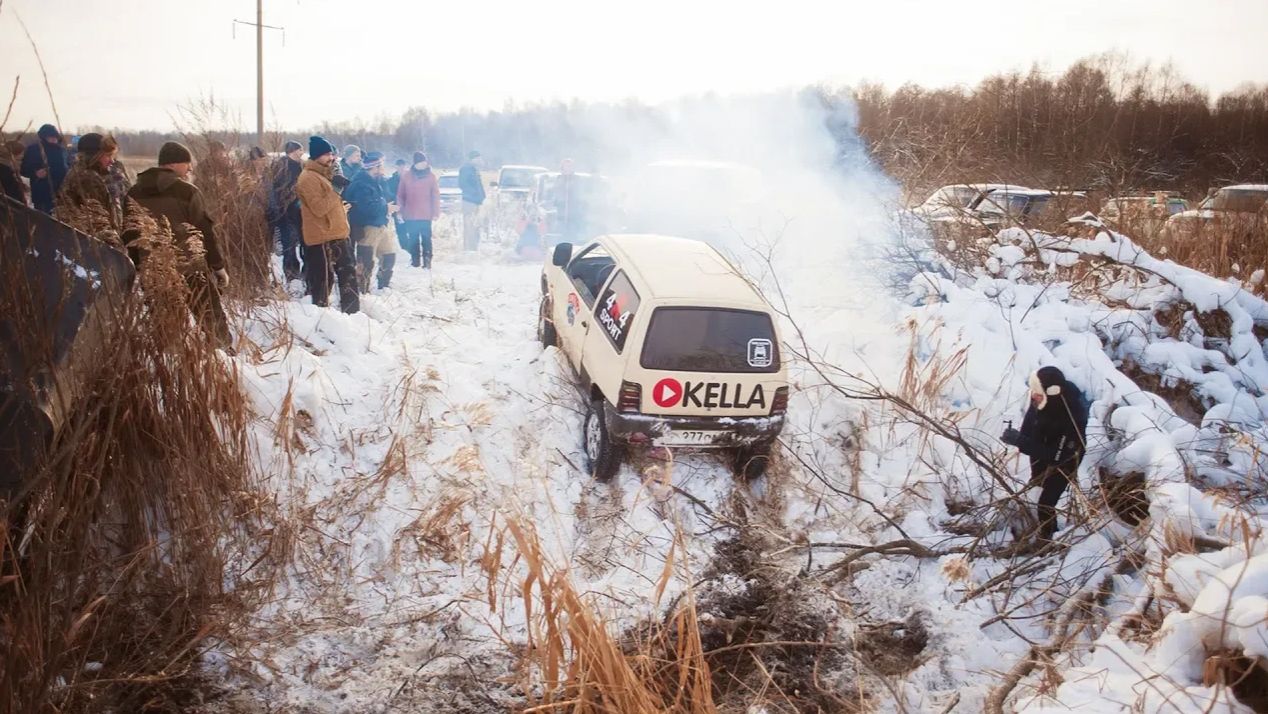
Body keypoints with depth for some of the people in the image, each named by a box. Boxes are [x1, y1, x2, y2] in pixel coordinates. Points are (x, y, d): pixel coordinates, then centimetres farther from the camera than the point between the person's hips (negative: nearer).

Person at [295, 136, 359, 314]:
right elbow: (319, 208, -23)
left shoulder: (324, 174, 17)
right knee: (322, 279, -3)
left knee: (348, 274, 14)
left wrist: (342, 209, 11)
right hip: (322, 238, -10)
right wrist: (335, 191, -20)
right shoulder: (308, 178, -14)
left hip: (336, 235, 10)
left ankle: (352, 311, 23)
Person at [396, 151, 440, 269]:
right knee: (413, 240, 7)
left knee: (426, 239, 0)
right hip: (410, 215, 2)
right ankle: (415, 260, 16)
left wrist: (436, 213, -5)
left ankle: (427, 261, 3)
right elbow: (400, 195, 8)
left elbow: (436, 196, -1)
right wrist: (400, 210, 3)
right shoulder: (407, 176, 4)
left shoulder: (431, 176, 0)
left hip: (426, 215, -2)